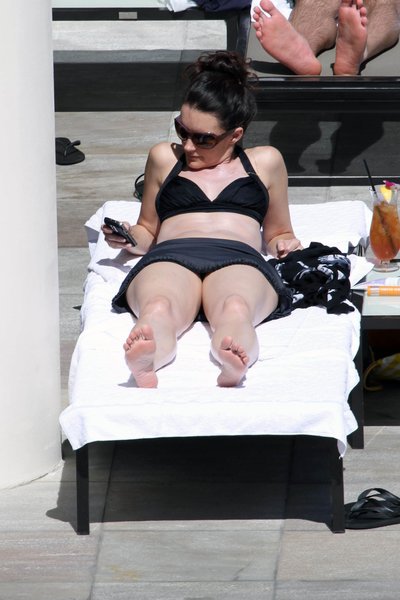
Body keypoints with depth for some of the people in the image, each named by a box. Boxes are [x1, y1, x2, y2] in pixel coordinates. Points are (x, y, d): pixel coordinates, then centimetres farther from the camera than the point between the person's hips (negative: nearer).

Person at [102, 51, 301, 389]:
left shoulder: (264, 162, 30)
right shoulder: (165, 158, 33)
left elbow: (277, 235, 35)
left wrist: (285, 245, 10)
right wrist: (129, 239, 13)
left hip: (239, 259, 0)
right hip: (168, 258, 0)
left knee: (236, 309, -43)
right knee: (157, 310, -42)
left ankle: (232, 369, -77)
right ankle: (145, 367, -76)